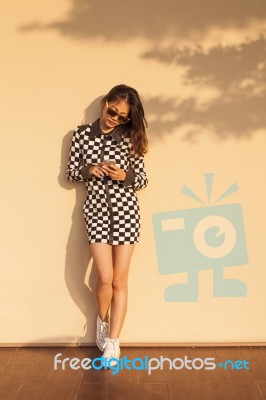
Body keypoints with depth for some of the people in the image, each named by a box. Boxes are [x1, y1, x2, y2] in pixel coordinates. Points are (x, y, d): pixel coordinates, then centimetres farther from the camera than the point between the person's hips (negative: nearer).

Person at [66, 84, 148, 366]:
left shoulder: (130, 139, 1)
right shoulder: (82, 134, 3)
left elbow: (142, 179, 4)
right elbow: (70, 173, 8)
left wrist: (124, 176, -16)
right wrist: (88, 170, -12)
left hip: (125, 210, 0)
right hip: (96, 209, 0)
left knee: (119, 280, 3)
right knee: (105, 278, -7)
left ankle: (112, 342, 16)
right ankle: (102, 321, 27)